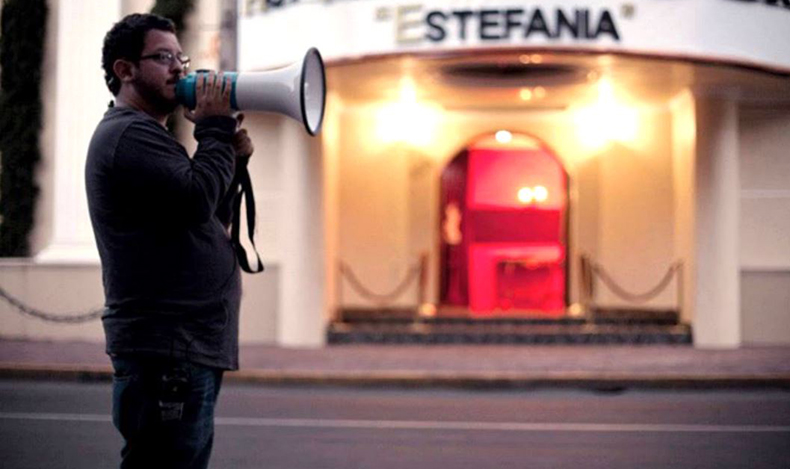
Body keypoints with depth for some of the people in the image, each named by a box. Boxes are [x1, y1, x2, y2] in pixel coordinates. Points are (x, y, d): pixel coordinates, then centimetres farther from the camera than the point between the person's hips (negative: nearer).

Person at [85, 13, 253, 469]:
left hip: (188, 346, 11)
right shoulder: (130, 133, -10)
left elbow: (211, 217, 23)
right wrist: (216, 128, -9)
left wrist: (232, 159, 8)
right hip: (168, 349, -11)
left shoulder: (143, 134, 24)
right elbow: (197, 200, -22)